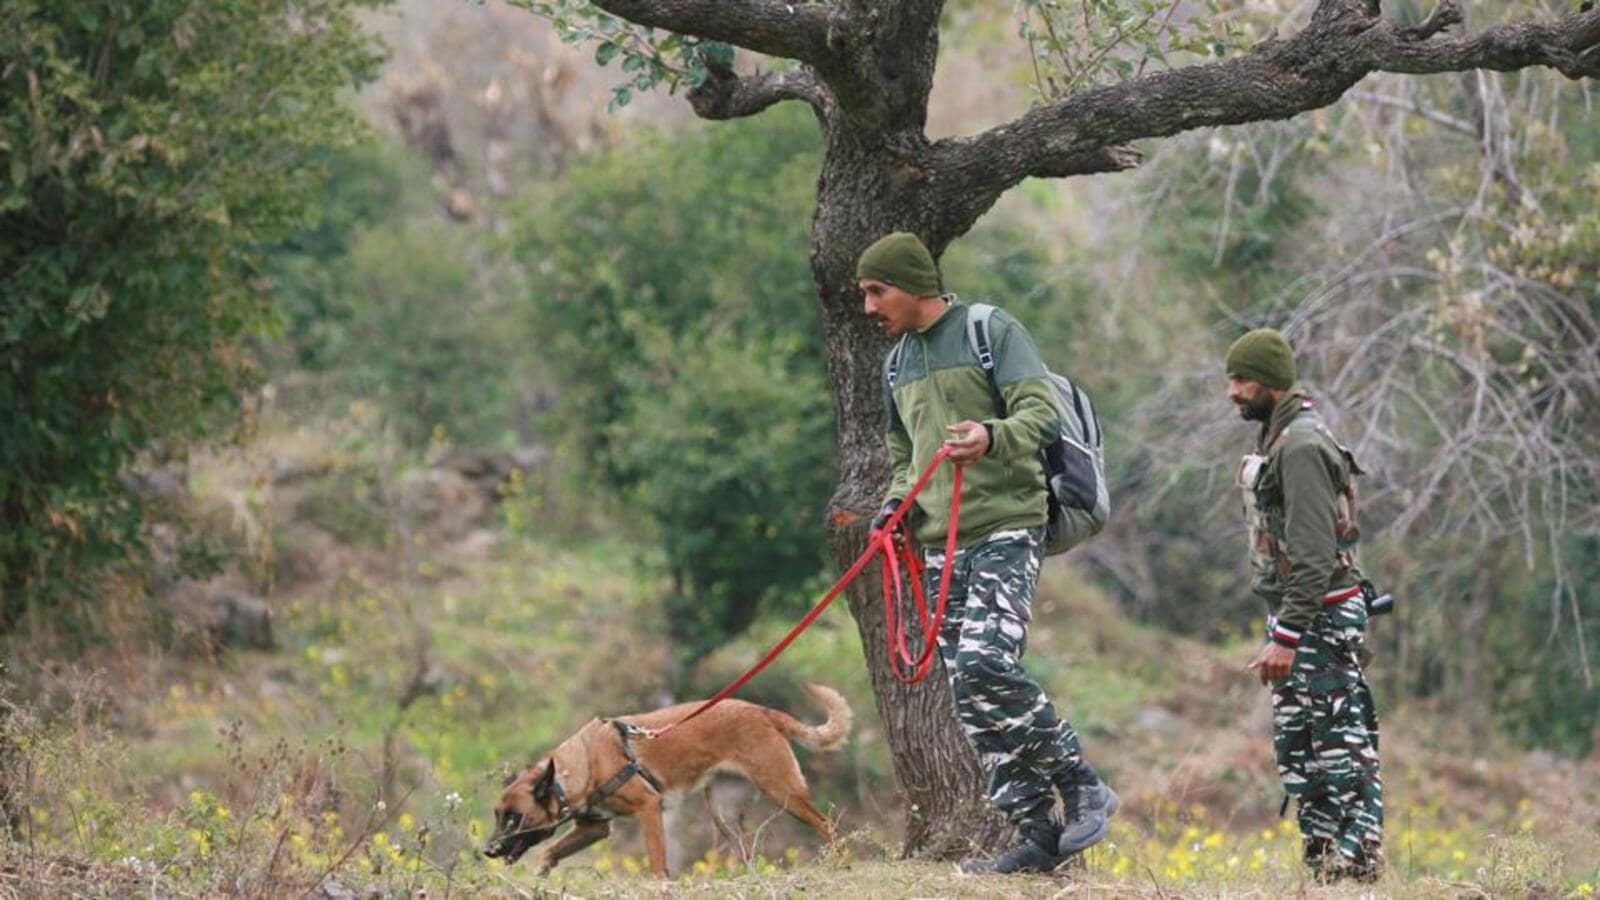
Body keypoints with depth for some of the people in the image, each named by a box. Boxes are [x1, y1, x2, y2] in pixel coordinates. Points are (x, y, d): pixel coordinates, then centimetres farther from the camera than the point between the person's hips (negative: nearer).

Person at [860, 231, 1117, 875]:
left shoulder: (992, 331, -3)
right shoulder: (897, 364, 19)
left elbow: (1042, 413, -13)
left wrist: (994, 436, -34)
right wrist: (897, 506, 7)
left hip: (1007, 528, -7)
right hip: (941, 544, 7)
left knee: (986, 665, -24)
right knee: (970, 702, 0)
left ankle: (1081, 787, -8)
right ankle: (1037, 835, 4)